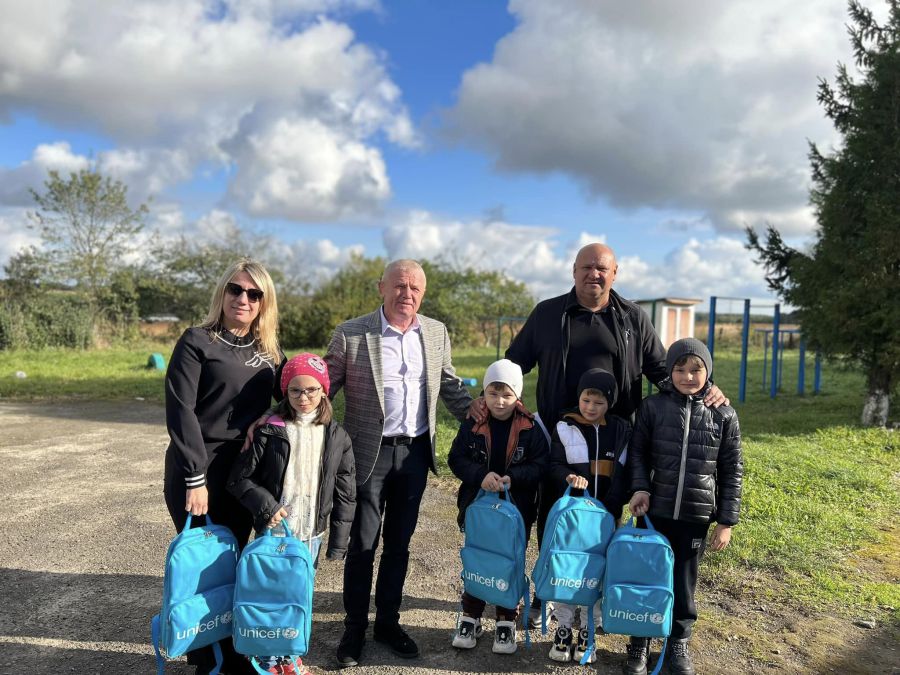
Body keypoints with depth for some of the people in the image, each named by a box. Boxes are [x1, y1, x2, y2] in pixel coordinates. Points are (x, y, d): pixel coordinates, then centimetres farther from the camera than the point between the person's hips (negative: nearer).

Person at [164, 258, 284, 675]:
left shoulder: (270, 351, 8)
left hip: (244, 475, 5)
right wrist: (195, 478, -17)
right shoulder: (197, 341, -8)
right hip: (199, 473, -5)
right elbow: (180, 410, -13)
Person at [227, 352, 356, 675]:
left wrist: (339, 540, 0)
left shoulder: (337, 436, -2)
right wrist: (266, 506, -16)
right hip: (273, 531, -2)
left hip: (311, 533, 2)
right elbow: (239, 479, -4)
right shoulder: (269, 431, -9)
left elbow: (345, 493, 1)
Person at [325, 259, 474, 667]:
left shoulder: (436, 333, 4)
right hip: (369, 453, -3)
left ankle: (388, 623, 32)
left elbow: (450, 386, 13)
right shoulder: (351, 334, -8)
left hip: (415, 452, 4)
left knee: (399, 543, 15)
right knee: (362, 544, 8)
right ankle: (354, 629, 27)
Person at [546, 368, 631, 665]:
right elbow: (554, 465, -1)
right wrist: (568, 477, -22)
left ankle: (588, 632, 22)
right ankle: (563, 628, 20)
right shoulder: (565, 428, -2)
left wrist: (612, 506, -8)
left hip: (607, 514, 1)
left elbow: (625, 473, 3)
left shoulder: (622, 430, 2)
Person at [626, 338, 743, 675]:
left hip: (697, 516, 0)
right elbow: (638, 451, 4)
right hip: (655, 511, 0)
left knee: (684, 581, 13)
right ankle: (639, 643, 27)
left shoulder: (724, 415, -3)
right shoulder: (652, 407, -4)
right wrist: (640, 487, -12)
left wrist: (727, 521, 0)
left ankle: (678, 643, 33)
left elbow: (732, 470, 2)